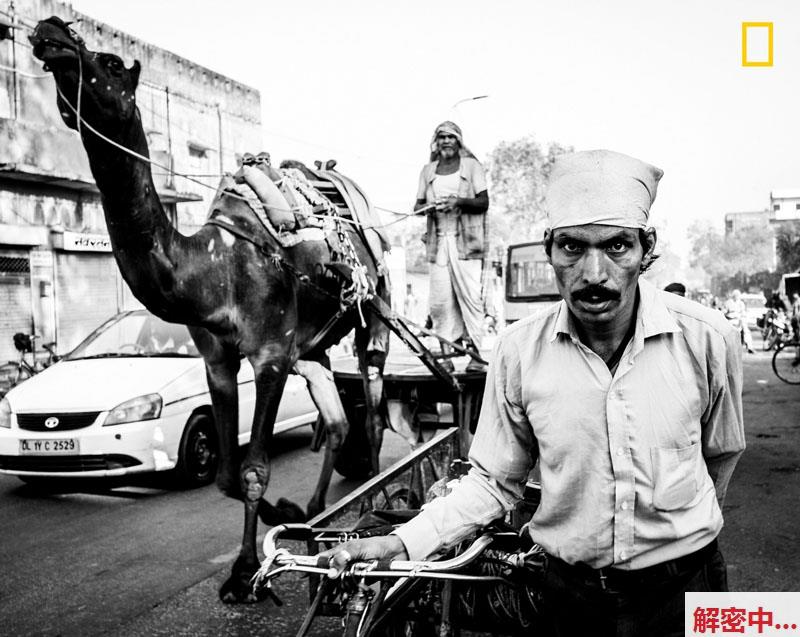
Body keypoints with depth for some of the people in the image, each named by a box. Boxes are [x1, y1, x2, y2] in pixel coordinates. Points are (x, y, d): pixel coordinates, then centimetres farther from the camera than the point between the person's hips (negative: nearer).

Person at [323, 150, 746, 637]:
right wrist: (401, 543, -15)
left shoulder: (708, 339, -15)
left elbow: (721, 455, 3)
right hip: (571, 593, 1)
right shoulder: (519, 350, -15)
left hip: (683, 589, 0)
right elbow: (495, 482, -5)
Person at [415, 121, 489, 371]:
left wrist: (459, 201, -17)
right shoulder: (428, 170, 18)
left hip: (466, 240, -3)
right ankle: (445, 354, 5)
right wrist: (427, 207, -7)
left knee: (470, 296, -9)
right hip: (438, 240, 3)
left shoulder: (471, 165, 8)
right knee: (439, 301, -2)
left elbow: (483, 202, 1)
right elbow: (417, 205, 17)